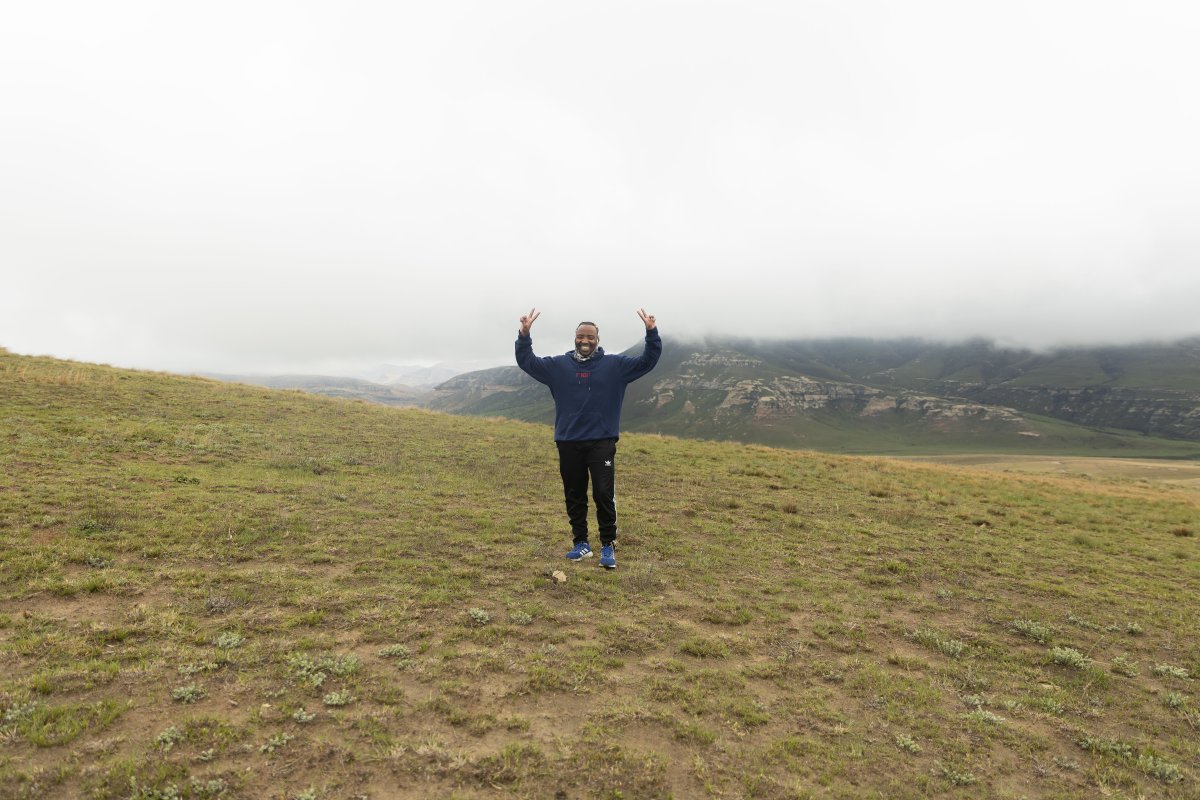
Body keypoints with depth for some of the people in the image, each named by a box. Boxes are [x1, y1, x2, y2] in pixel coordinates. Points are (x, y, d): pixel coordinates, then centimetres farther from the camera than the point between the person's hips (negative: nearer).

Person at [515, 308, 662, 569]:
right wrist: (524, 335, -11)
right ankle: (581, 543, 25)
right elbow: (526, 362, 4)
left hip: (602, 442, -2)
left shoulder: (615, 365, 2)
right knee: (574, 496, 11)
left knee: (604, 495, -5)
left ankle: (608, 546, 7)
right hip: (568, 443, 2)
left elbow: (648, 361, -1)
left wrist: (652, 333, -14)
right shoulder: (558, 365, 6)